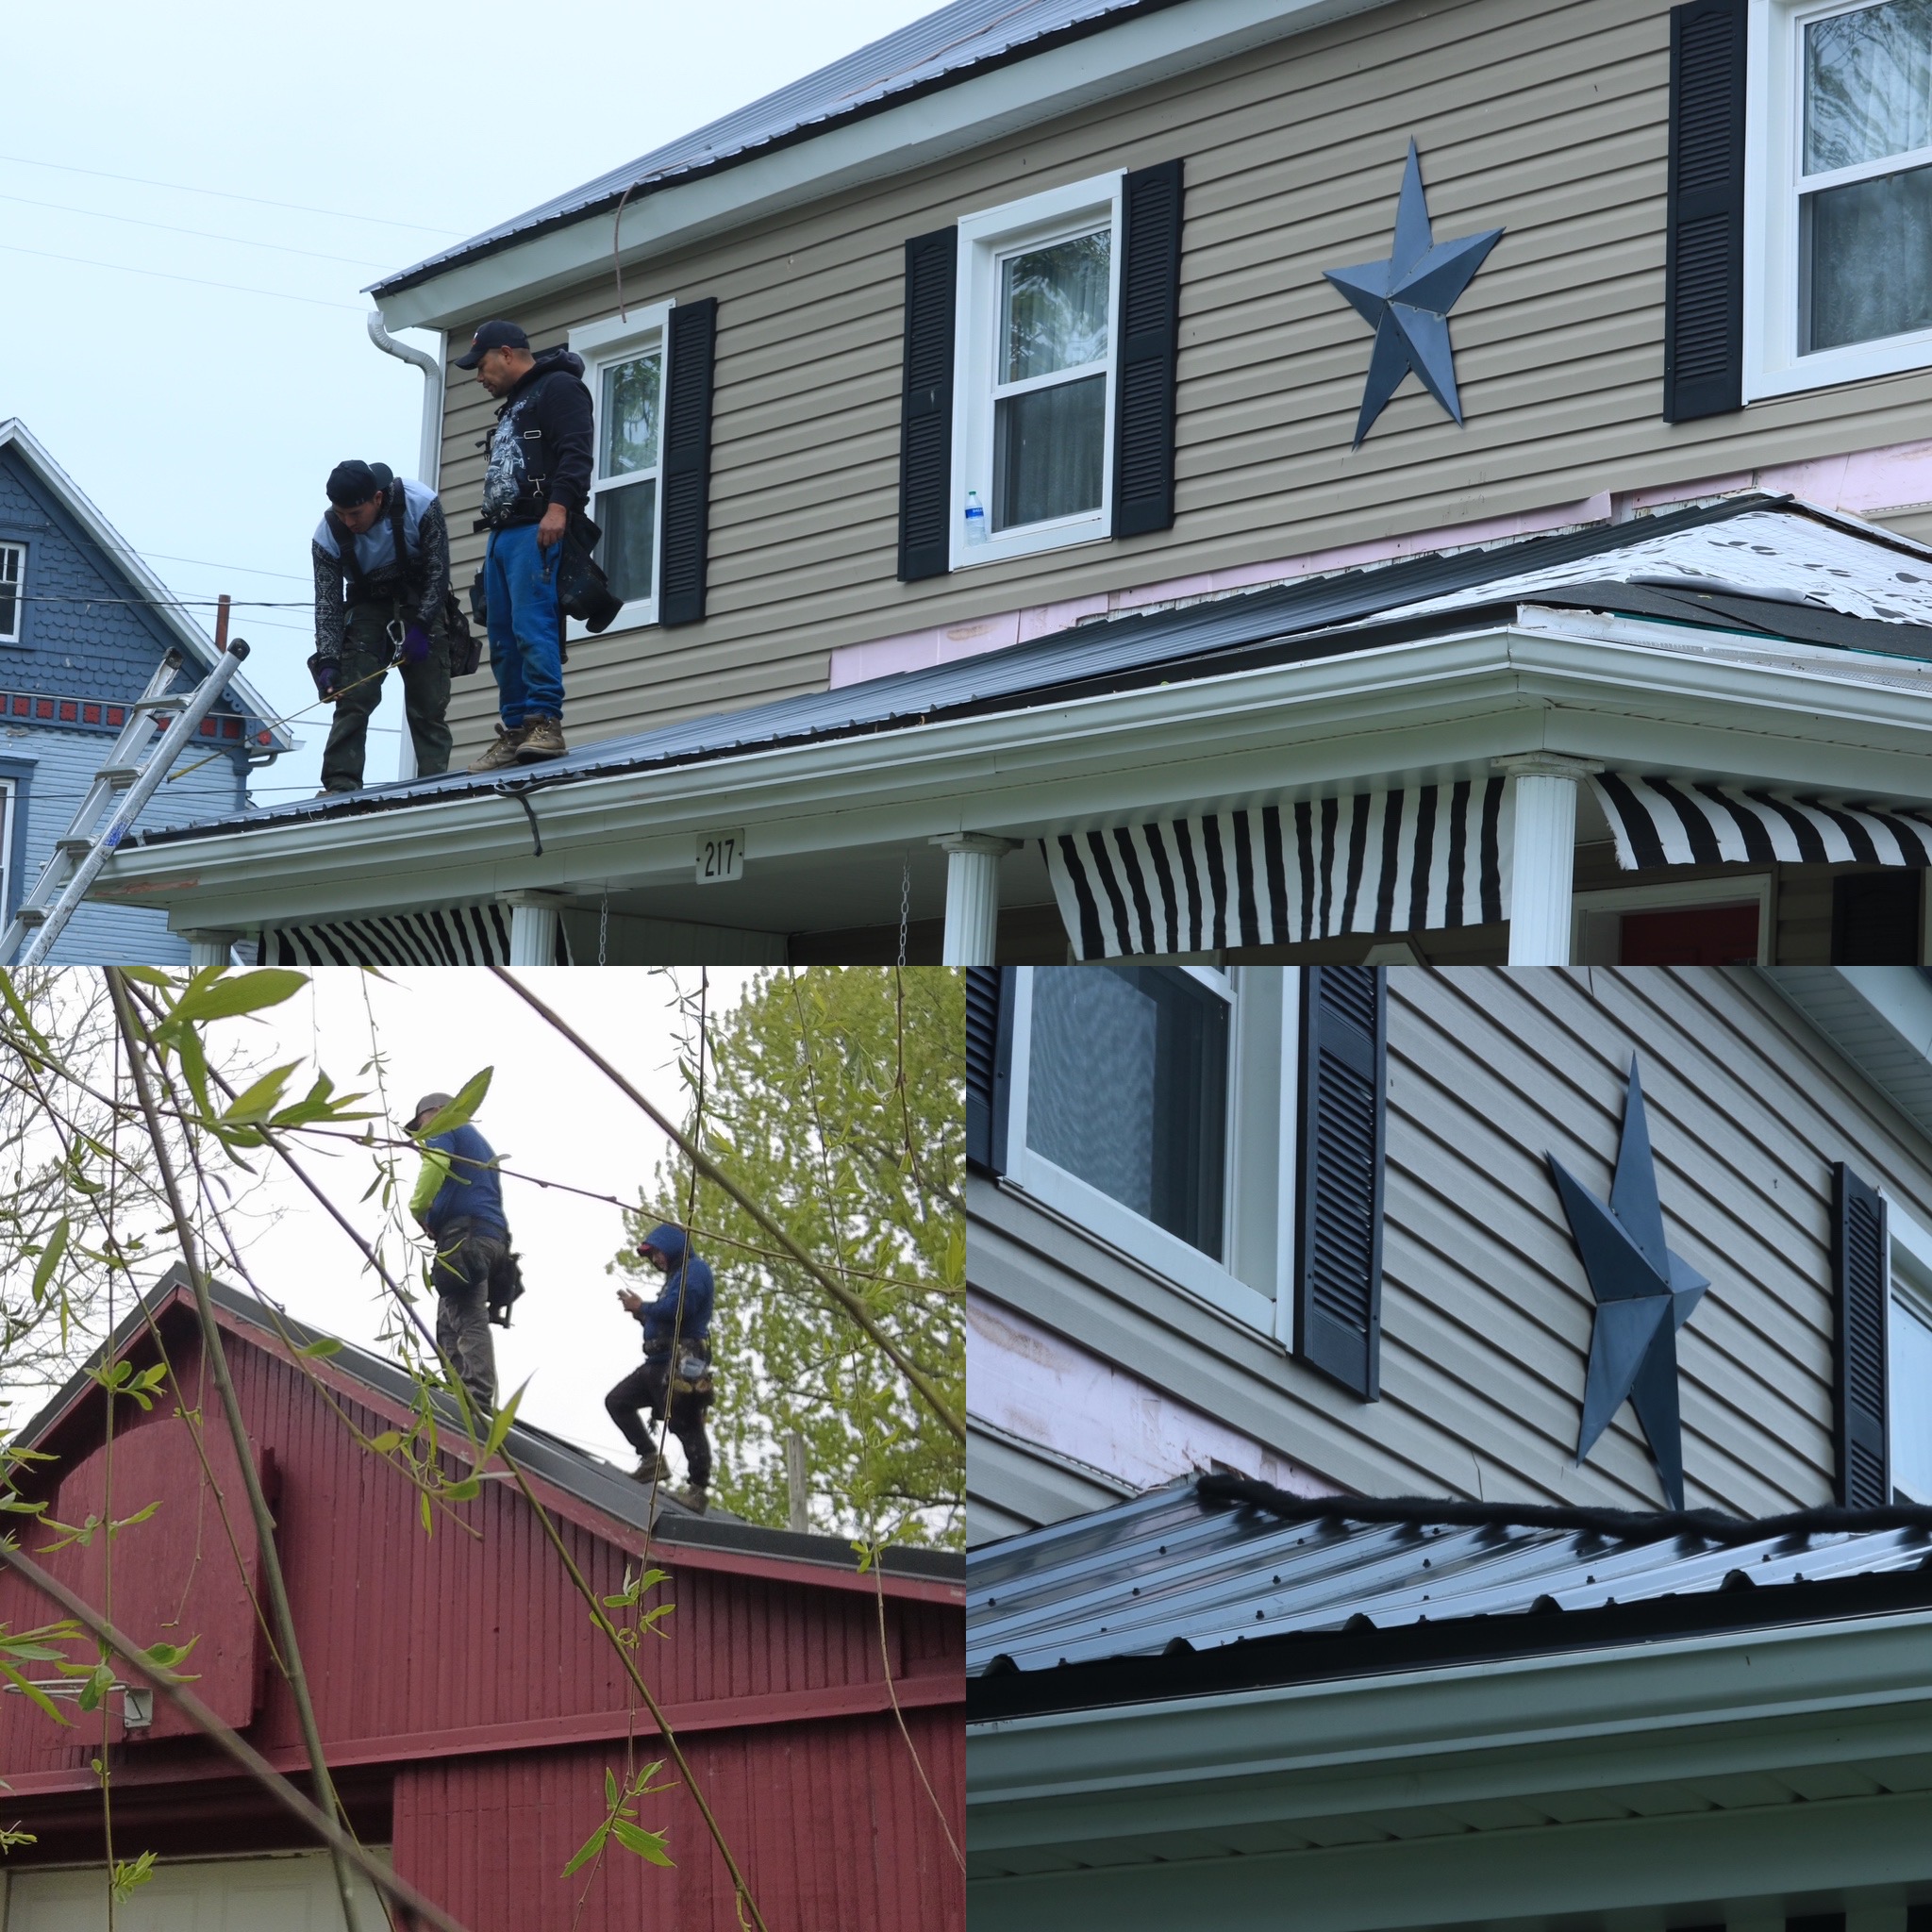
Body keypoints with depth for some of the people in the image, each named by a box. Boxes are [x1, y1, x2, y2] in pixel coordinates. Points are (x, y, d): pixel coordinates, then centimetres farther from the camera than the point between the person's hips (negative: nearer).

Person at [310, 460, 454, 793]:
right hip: (368, 607, 1)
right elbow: (327, 603, -18)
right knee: (352, 696, -15)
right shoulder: (328, 535, -20)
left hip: (422, 602, -1)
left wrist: (420, 627, -25)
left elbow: (438, 571, -18)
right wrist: (327, 662, -30)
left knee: (429, 703, -8)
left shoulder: (420, 504, -25)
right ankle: (341, 785, -20)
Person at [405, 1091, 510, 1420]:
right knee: (451, 1327, 8)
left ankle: (476, 1402, -30)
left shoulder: (445, 1128, 8)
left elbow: (435, 1166, -14)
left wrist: (418, 1209, -2)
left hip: (465, 1233, -9)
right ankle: (465, 1398, -1)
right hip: (492, 1236, 9)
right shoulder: (479, 1143, 36)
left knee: (467, 1322, -19)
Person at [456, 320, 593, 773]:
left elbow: (575, 452, -15)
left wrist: (559, 505, -27)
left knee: (532, 626, -19)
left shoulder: (559, 388, -1)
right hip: (502, 534, 10)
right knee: (504, 641, 4)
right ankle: (515, 731, 3)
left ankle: (545, 724, -24)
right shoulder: (511, 408, 31)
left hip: (538, 531, -10)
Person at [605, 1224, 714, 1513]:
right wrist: (642, 1314, 9)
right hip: (659, 1363, 11)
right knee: (617, 1401, 9)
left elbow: (678, 1308, -19)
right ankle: (650, 1459, 5)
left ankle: (698, 1488, -10)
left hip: (681, 1364, -11)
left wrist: (643, 1308, -6)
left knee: (686, 1424, -12)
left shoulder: (693, 1270, -3)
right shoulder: (677, 1277, 27)